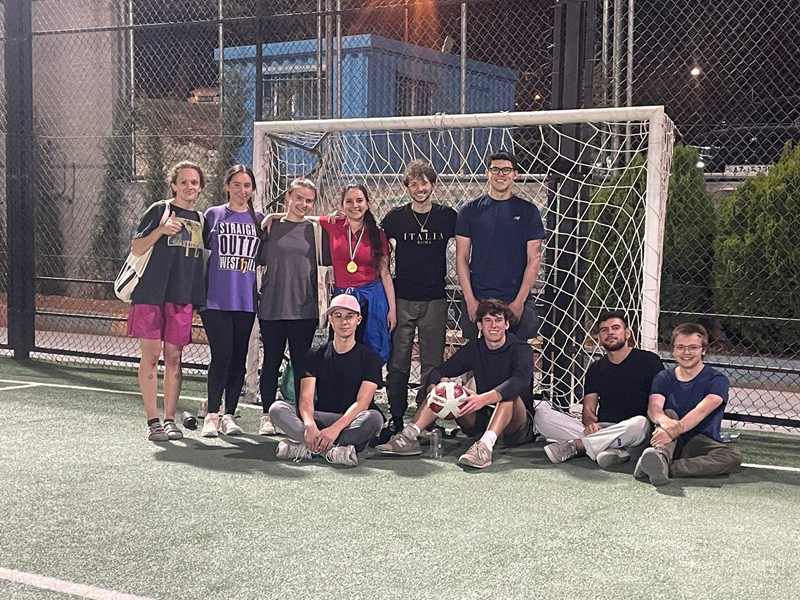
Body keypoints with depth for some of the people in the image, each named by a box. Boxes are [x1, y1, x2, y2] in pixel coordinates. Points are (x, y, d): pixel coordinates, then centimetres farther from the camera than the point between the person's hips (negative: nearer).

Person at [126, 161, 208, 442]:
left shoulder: (200, 219, 16)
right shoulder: (159, 210, 1)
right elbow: (136, 249, -3)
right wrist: (160, 230, -17)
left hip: (182, 296, 4)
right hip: (151, 293, -4)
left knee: (174, 358, 5)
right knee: (151, 355, -2)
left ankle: (169, 420, 11)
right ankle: (153, 421, 4)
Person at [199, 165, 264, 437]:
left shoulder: (259, 219, 11)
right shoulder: (213, 215, 5)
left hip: (246, 299, 3)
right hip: (216, 299, -2)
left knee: (239, 357, 4)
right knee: (221, 355, -10)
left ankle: (229, 415, 14)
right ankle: (212, 415, 1)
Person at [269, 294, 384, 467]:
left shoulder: (369, 357, 2)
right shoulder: (315, 356, 9)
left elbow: (362, 402, -11)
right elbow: (306, 399, -4)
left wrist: (336, 428, -29)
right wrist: (310, 426, -27)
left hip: (353, 423, -2)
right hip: (321, 418, 2)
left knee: (374, 417, -35)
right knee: (277, 409, -20)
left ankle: (306, 447, -32)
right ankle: (332, 450, -35)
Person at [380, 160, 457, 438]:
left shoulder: (447, 216, 3)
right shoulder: (396, 217, 2)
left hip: (435, 299, 0)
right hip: (402, 299, 0)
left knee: (432, 363, 4)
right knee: (397, 363, 1)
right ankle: (396, 419, 10)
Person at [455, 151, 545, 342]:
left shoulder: (528, 211, 5)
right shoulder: (470, 210, 6)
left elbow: (534, 260, 2)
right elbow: (462, 258, 4)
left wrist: (519, 301, -7)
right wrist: (470, 299, -6)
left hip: (518, 301, 0)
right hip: (477, 300, 0)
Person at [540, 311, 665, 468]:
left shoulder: (649, 360, 8)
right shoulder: (596, 369, 21)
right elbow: (588, 407, 12)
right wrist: (590, 424, -11)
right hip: (601, 430, 4)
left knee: (639, 423, -41)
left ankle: (574, 445, -28)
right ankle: (615, 451, -33)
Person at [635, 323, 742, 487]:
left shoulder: (717, 380, 1)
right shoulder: (664, 378, 11)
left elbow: (701, 411, -18)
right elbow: (653, 407, -9)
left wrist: (675, 431, -37)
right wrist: (664, 421, -36)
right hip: (671, 442, 2)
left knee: (734, 457, -31)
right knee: (669, 414, -25)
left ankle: (665, 468, -47)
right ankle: (661, 456, -56)